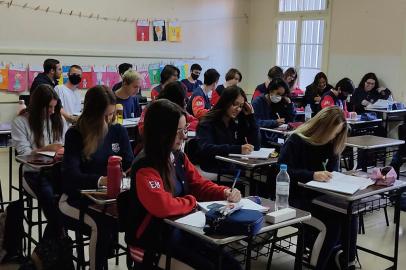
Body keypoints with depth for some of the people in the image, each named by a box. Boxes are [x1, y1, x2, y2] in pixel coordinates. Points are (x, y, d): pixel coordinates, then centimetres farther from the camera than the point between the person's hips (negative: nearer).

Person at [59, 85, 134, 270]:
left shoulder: (119, 131, 4)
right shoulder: (75, 134, -8)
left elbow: (130, 164, 7)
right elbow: (70, 175, -18)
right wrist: (100, 180, -36)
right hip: (77, 198, -3)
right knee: (102, 223, -34)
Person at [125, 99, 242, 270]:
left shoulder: (179, 156, 2)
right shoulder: (145, 167, -21)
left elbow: (199, 184, 14)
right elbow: (163, 206, -33)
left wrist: (225, 193, -4)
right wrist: (192, 201, -14)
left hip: (181, 229, 7)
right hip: (153, 241, -7)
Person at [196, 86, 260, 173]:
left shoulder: (237, 123, 13)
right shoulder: (207, 123, -4)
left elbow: (255, 146, 9)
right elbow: (205, 149, -20)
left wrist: (250, 117, 3)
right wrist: (238, 149, -30)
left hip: (235, 169, 6)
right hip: (213, 171, -6)